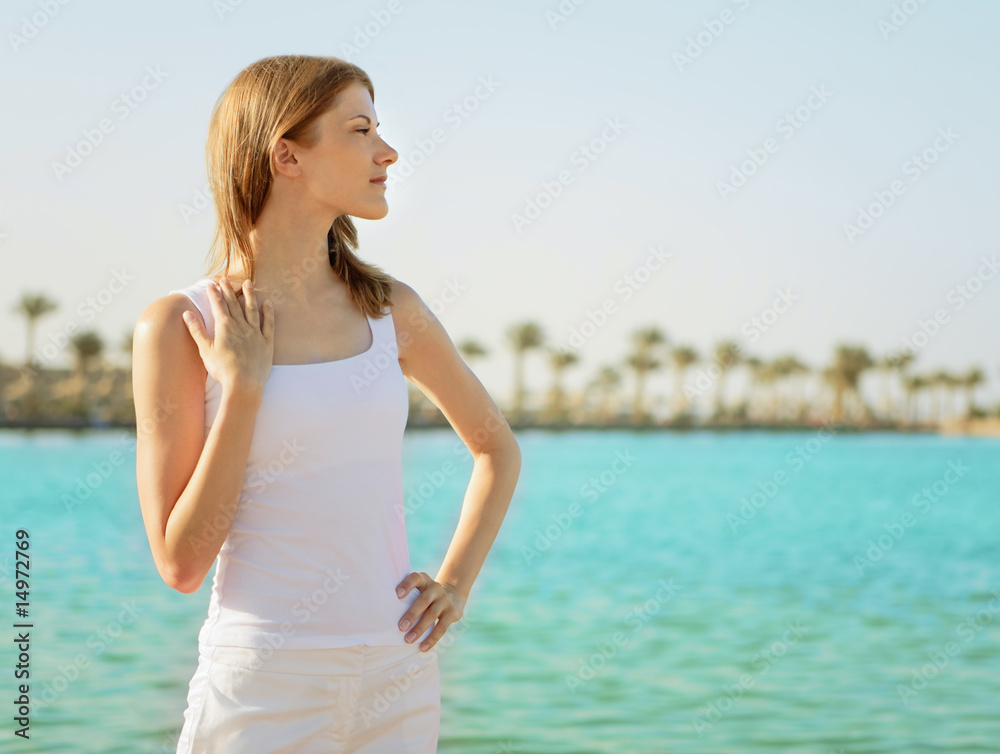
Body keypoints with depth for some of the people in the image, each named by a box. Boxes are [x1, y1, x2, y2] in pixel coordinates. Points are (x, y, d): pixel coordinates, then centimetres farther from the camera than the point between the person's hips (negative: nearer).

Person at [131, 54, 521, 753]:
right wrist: (244, 389, -14)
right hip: (264, 686, -3)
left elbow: (499, 447, 18)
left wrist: (455, 585, 6)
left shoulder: (390, 309, 3)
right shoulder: (179, 327, -7)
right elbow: (182, 563, -10)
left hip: (399, 674, 4)